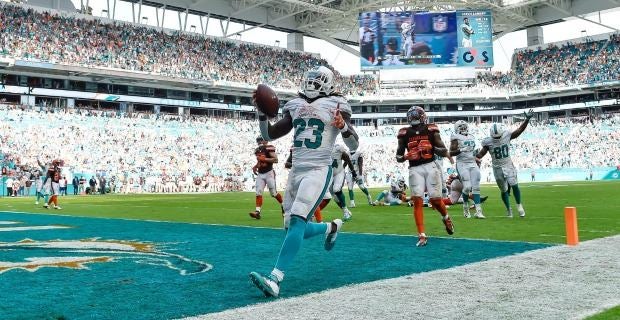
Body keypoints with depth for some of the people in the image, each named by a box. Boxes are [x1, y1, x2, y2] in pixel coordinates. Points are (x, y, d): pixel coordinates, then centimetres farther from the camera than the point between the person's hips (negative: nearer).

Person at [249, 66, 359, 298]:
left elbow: (353, 146, -2)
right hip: (296, 171, 7)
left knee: (296, 222, -22)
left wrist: (343, 126, -22)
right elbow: (269, 135, 17)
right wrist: (262, 114, 1)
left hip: (318, 171, -7)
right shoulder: (295, 106, 14)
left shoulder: (335, 106, 0)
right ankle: (332, 227, 40)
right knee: (293, 228, 11)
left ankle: (275, 280, -25)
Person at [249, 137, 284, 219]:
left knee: (273, 193, 2)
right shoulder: (257, 150, 14)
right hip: (260, 174, 7)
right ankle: (257, 211, -12)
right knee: (258, 193, -6)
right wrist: (255, 166, 10)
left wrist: (264, 159, -21)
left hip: (269, 173, -7)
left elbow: (275, 160, -19)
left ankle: (283, 206, 23)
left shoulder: (269, 148, -10)